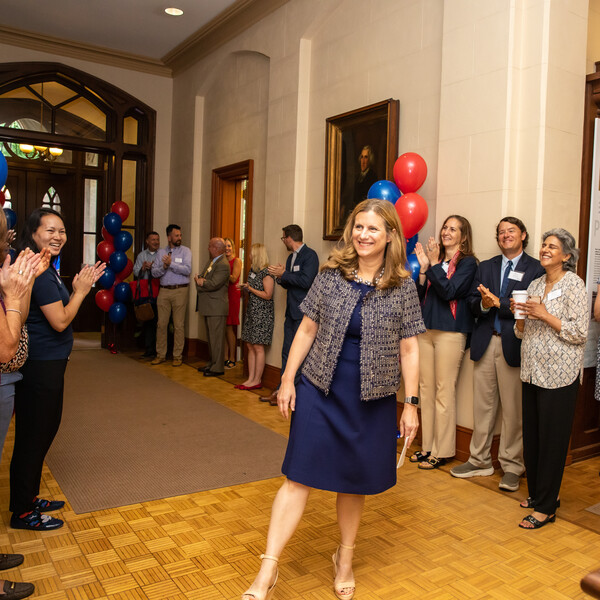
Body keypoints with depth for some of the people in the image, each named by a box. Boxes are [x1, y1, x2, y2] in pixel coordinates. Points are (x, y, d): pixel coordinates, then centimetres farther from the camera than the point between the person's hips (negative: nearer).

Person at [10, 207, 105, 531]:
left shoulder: (46, 268, 13)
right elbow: (60, 321, -20)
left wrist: (80, 287, 4)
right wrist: (81, 291, -10)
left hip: (47, 364, 10)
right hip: (39, 367, -10)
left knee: (45, 431, 20)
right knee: (32, 436, 2)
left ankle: (29, 498, 36)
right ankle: (22, 513, 18)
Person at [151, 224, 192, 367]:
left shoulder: (185, 251, 3)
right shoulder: (161, 252, 13)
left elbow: (187, 270, -11)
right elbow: (154, 273, 6)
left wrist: (171, 264, -16)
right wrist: (164, 267, -12)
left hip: (180, 290, -3)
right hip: (164, 290, 3)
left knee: (179, 325, -1)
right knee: (161, 323, 4)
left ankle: (177, 356, 8)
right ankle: (161, 355, 15)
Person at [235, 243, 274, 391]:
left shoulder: (266, 273, -12)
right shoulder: (252, 271, 15)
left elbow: (267, 295, -15)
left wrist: (250, 288, -14)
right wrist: (244, 288, 4)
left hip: (262, 313, -9)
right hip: (251, 312, 9)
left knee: (258, 347, -5)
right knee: (250, 346, 8)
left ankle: (257, 381, 3)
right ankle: (251, 379, 13)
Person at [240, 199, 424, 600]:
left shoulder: (403, 287, -3)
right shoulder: (330, 276, 0)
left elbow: (409, 348, 0)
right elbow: (307, 329, 4)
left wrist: (412, 404, -1)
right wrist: (288, 379, 2)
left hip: (372, 398, 0)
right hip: (320, 390, 1)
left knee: (355, 481, 13)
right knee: (300, 475, 0)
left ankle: (345, 560, 37)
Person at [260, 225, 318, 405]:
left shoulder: (310, 255, -10)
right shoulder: (291, 257, 17)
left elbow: (305, 281, -22)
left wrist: (283, 274, -13)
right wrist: (280, 277, 1)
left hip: (303, 312, -9)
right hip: (291, 311, 9)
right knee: (287, 352, 12)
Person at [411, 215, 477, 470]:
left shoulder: (467, 262, -1)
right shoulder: (434, 258, 15)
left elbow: (450, 291, -14)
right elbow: (420, 295, 9)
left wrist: (433, 264, -10)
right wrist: (423, 266, -1)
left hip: (450, 331, -6)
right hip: (426, 329, 6)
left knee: (444, 390, -3)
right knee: (426, 388, 9)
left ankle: (442, 451, 8)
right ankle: (428, 446, 19)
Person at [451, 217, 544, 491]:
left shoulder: (536, 269, 1)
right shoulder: (484, 267, 16)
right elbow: (472, 303, 7)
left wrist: (498, 303, -16)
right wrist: (484, 304, -14)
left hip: (514, 345, -4)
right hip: (485, 343, 4)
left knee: (513, 408, 2)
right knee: (482, 404, 10)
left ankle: (511, 466, 16)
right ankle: (480, 461, 23)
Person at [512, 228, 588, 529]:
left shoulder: (573, 284, -7)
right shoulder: (534, 285, 12)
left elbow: (580, 333, -12)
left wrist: (544, 315, -18)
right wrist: (519, 315, -5)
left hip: (558, 375, -6)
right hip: (532, 372, 6)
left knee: (552, 439, 1)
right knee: (531, 436, 12)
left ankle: (546, 507, 11)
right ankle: (537, 492, 29)